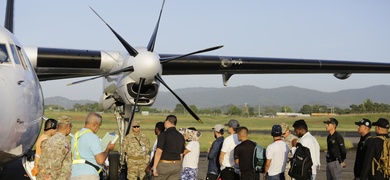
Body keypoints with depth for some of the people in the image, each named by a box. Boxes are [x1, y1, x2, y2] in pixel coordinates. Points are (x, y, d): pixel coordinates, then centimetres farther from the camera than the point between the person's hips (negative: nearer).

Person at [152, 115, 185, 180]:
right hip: (176, 166, 6)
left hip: (164, 165, -6)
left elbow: (159, 152, -18)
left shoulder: (164, 134, -11)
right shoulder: (181, 136, 9)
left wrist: (154, 167, -16)